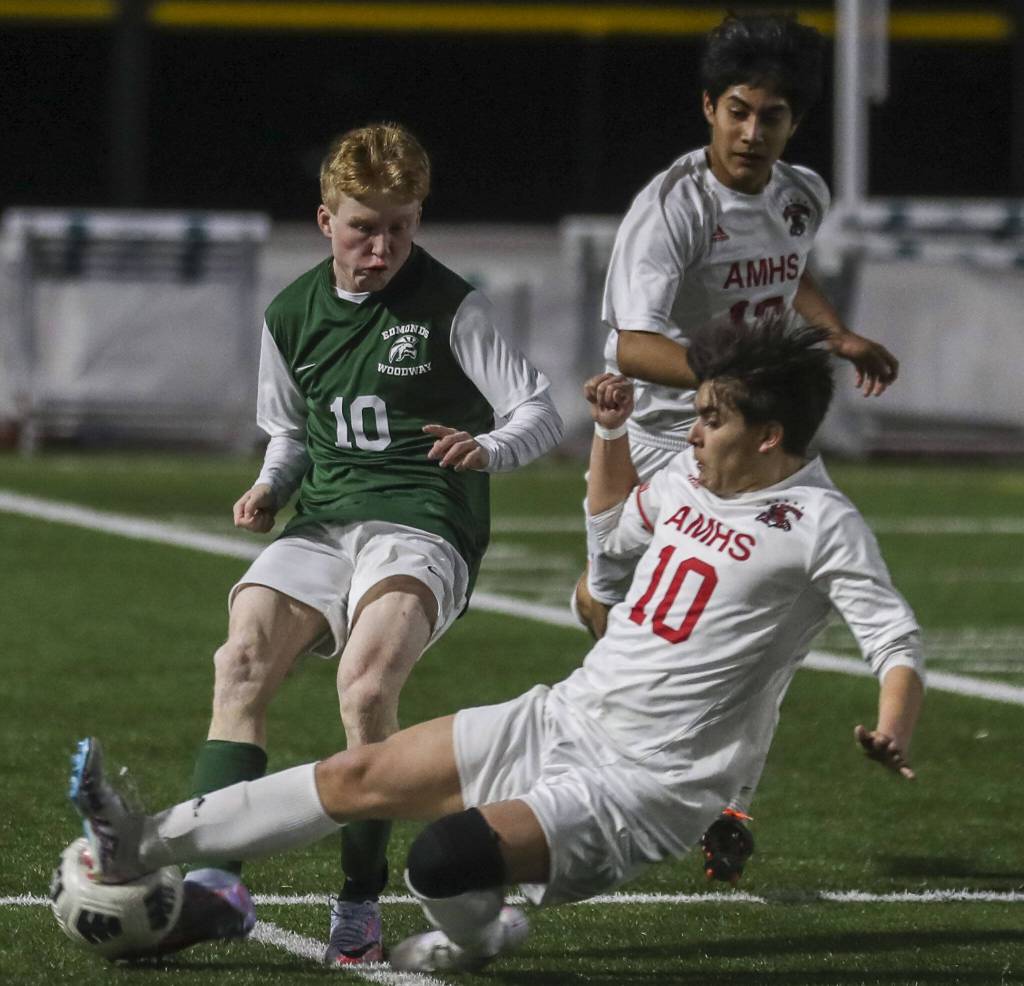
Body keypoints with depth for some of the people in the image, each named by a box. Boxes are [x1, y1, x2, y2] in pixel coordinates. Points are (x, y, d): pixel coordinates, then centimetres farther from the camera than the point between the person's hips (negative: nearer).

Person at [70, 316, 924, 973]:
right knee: (362, 777, 6)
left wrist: (891, 736, -37)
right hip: (560, 720, 8)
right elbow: (615, 527, 32)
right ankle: (145, 846, 13)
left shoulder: (819, 524, -14)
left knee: (443, 859, -26)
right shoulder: (690, 478, 10)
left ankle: (473, 937, 10)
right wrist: (610, 431, 19)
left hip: (643, 785, -8)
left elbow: (897, 640, -19)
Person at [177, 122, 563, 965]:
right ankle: (214, 880, -28)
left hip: (423, 524, -5)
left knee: (367, 678, -31)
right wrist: (271, 488, 3)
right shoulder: (293, 315, 11)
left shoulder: (450, 308, -4)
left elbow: (542, 413, -5)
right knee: (240, 664, -21)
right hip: (323, 523, 5)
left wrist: (489, 448, -27)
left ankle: (361, 908, -23)